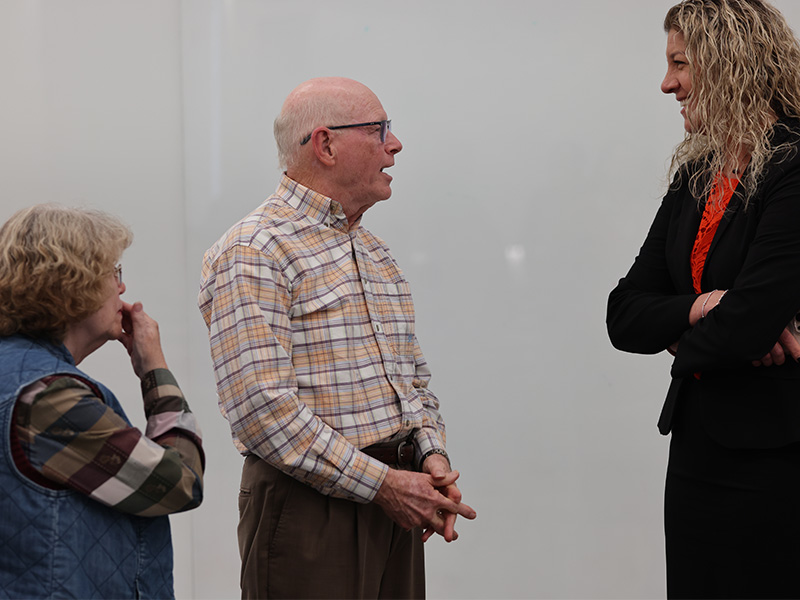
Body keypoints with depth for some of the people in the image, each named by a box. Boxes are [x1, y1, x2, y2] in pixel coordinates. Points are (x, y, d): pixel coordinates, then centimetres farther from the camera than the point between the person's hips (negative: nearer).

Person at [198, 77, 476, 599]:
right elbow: (260, 406, -20)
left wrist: (431, 455, 1)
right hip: (309, 510, -8)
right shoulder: (253, 253, -11)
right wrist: (380, 483, -18)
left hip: (392, 502, 8)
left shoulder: (375, 253, 16)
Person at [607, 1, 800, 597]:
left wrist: (680, 342, -3)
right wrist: (697, 310, -14)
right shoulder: (694, 178, 10)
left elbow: (752, 317, -23)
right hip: (696, 448, 7)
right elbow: (624, 316, 6)